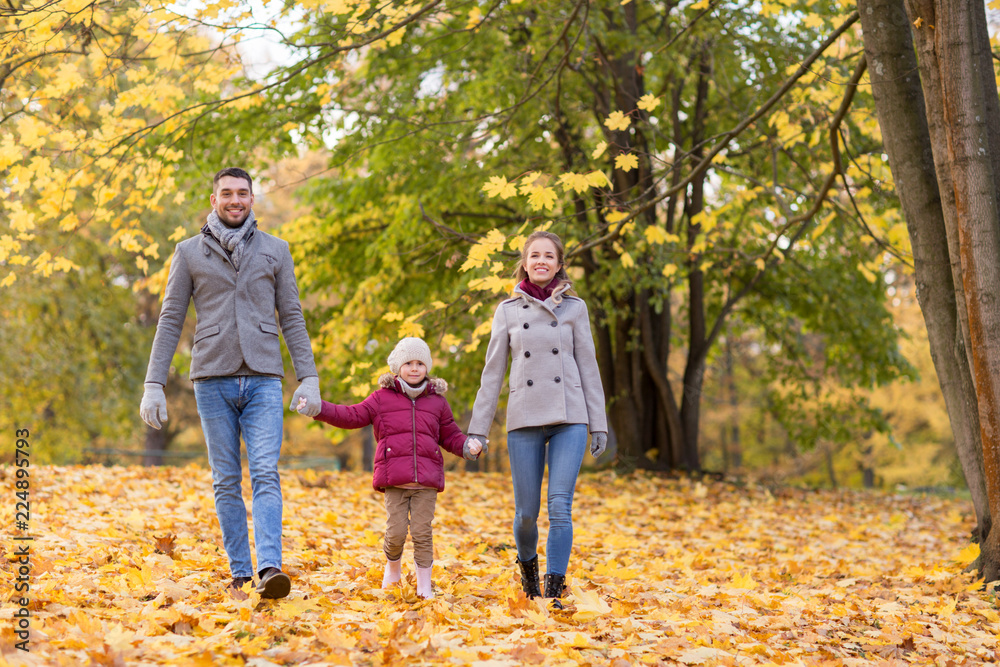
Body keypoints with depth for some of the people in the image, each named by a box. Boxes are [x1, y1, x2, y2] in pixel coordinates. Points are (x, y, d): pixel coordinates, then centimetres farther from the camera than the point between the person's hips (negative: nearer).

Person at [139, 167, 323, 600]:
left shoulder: (274, 250, 10)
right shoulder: (189, 252, 8)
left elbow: (291, 318, 9)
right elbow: (170, 321, 7)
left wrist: (309, 378, 0)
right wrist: (153, 385, 0)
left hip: (263, 380, 0)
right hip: (213, 380, 1)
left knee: (265, 475, -13)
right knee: (227, 481, 4)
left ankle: (269, 568, -23)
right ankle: (240, 574, 10)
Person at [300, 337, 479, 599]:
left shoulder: (437, 402, 15)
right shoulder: (382, 398, 9)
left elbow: (451, 436, 20)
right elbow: (352, 416, 8)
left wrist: (468, 447, 0)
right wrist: (319, 408, -2)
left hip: (427, 481, 1)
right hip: (394, 480, -1)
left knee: (422, 532, -3)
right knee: (396, 532, -5)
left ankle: (424, 586, 10)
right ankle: (393, 567, 27)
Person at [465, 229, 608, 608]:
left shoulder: (574, 308, 7)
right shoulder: (508, 311, 8)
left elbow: (588, 367, 8)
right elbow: (493, 372, 9)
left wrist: (598, 424, 3)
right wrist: (477, 429, 5)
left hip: (569, 419, -1)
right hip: (525, 420, 1)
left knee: (560, 506, -12)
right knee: (526, 512, 3)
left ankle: (554, 592, -7)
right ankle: (527, 562, 33)